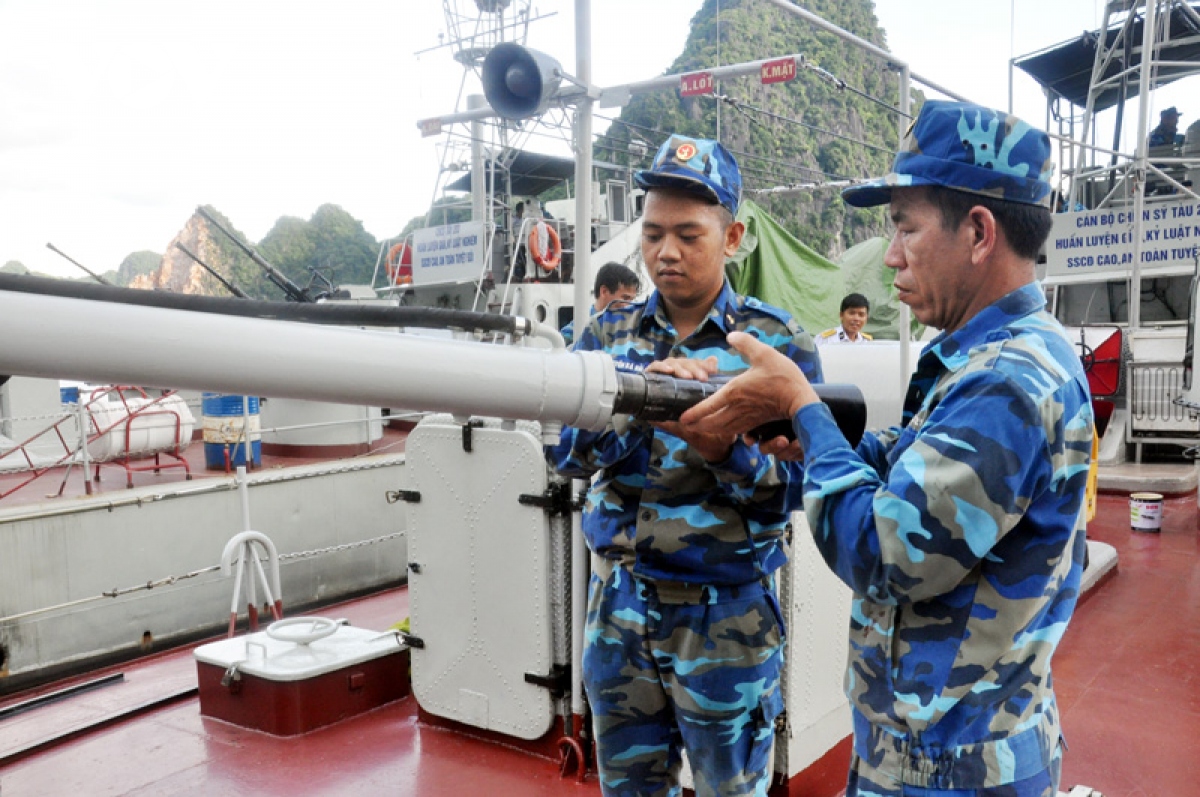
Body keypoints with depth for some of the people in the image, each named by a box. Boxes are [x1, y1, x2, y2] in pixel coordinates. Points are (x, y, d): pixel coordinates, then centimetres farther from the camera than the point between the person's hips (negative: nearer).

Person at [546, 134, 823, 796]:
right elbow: (563, 447, -8)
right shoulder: (609, 333, 3)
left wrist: (723, 451, -29)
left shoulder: (776, 342, -7)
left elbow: (799, 483, -10)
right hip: (618, 607, 4)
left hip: (726, 615, -3)